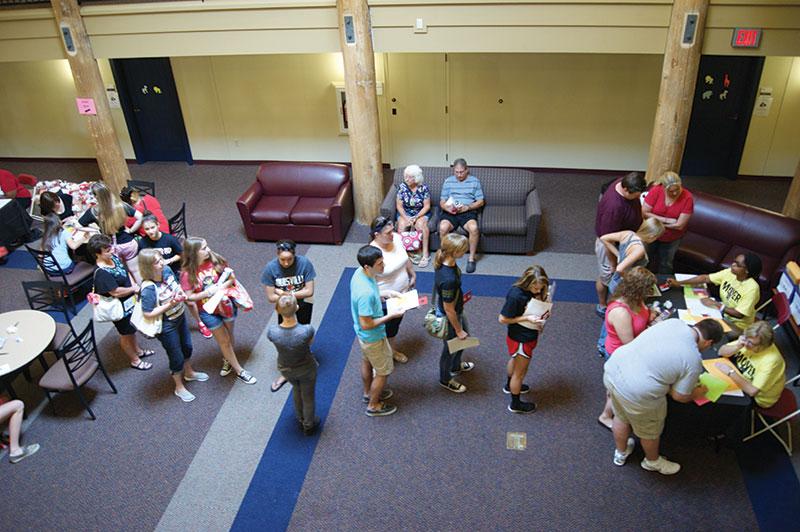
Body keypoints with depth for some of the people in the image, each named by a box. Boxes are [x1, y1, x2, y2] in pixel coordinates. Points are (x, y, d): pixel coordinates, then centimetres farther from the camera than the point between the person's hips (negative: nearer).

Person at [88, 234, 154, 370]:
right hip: (120, 308, -8)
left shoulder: (114, 258, -7)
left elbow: (126, 272, 8)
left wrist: (134, 284, -9)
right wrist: (134, 289, -17)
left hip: (129, 302, 8)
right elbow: (116, 292, -32)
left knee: (132, 329, 29)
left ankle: (138, 350, 52)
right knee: (126, 334, 15)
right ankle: (135, 360, 35)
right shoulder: (101, 273, -33)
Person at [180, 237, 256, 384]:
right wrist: (207, 292, -28)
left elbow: (231, 277, -4)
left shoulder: (216, 260, -15)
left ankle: (227, 360, 49)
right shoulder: (187, 273, -21)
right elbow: (189, 297, -16)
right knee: (224, 341, 11)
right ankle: (239, 371, 27)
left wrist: (224, 286, -24)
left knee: (229, 335, 21)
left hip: (226, 304, 2)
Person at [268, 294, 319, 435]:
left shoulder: (272, 331, -34)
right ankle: (308, 426, 51)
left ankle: (300, 419, 59)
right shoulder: (307, 330, -39)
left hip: (285, 369, 2)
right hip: (306, 369, -2)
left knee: (296, 389, 35)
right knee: (308, 397, 26)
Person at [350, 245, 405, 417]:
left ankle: (369, 392, 54)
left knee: (367, 362, 30)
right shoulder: (366, 293, -41)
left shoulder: (360, 273, -13)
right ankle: (373, 406, 36)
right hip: (373, 337, -8)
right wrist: (391, 316, -24)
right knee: (384, 371, 15)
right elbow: (366, 325, -31)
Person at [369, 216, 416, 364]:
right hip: (386, 300, -7)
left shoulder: (397, 238, -13)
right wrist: (388, 293, -37)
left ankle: (393, 349, 54)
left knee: (396, 323, 29)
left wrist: (413, 274, 18)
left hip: (403, 293, 7)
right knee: (386, 328, 16)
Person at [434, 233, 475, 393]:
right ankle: (445, 379, 47)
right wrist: (458, 330, -15)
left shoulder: (446, 262, -15)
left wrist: (460, 298, 21)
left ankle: (456, 366, 59)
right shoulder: (448, 279, -41)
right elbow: (449, 310, -28)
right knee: (450, 348, 19)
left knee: (464, 338, 32)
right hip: (449, 318, -9)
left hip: (457, 312, 9)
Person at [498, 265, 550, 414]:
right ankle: (515, 404, 35)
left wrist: (545, 312, -12)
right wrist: (527, 318, -29)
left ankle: (510, 385, 60)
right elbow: (502, 319, -25)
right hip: (521, 339, -8)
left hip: (530, 334, 8)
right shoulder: (515, 295, -34)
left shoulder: (534, 289, -12)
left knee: (515, 360, 32)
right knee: (520, 371, 13)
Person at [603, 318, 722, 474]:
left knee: (621, 417, 33)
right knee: (650, 432, 27)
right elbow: (680, 396, -2)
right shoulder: (694, 361, -15)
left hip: (613, 369, 6)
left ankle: (620, 453, 58)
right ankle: (652, 462, 54)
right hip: (637, 393, -6)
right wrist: (697, 393, 17)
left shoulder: (673, 322, 0)